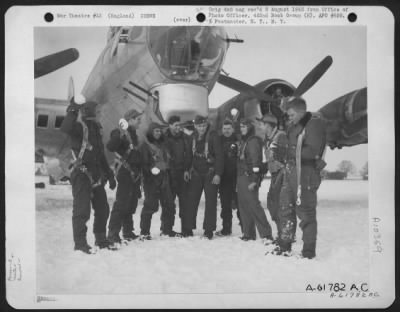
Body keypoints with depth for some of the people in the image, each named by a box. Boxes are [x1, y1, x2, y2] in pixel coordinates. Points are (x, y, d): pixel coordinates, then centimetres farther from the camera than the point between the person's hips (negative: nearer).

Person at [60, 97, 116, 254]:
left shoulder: (95, 128, 18)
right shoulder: (79, 125, -7)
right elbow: (65, 128, -33)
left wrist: (109, 175, 23)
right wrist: (73, 110, -34)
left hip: (96, 174, 8)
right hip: (81, 173, -8)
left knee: (102, 208, 11)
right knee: (82, 208, -8)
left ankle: (101, 239, 22)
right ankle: (80, 242, -1)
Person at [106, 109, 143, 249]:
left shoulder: (133, 134, 19)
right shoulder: (120, 133, -8)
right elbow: (111, 147, -26)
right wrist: (120, 133, -38)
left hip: (134, 173, 9)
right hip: (125, 173, -9)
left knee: (131, 205, 14)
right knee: (121, 204, -14)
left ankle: (128, 232, 24)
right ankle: (113, 235, -14)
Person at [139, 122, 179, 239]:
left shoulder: (163, 144, 17)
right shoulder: (145, 146, -3)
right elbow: (144, 163, -10)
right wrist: (151, 169, -25)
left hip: (164, 177, 7)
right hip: (151, 179, -6)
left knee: (168, 204, 7)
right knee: (150, 205, -8)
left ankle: (167, 229, 20)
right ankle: (144, 232, 2)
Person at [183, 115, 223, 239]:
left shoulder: (213, 136, -11)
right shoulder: (193, 137, 5)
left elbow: (219, 155, -13)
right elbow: (190, 154, 15)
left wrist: (218, 174, -17)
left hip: (210, 173, -4)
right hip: (196, 172, 4)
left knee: (210, 202, -1)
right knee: (191, 200, 2)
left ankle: (209, 230, 6)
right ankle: (187, 228, 10)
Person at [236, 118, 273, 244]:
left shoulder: (254, 141, -10)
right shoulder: (243, 141, 18)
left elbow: (256, 161, -17)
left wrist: (254, 180, -22)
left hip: (249, 178, -9)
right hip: (241, 177, 9)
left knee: (253, 205, -12)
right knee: (243, 206, 9)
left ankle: (266, 234, -11)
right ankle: (248, 233, 16)